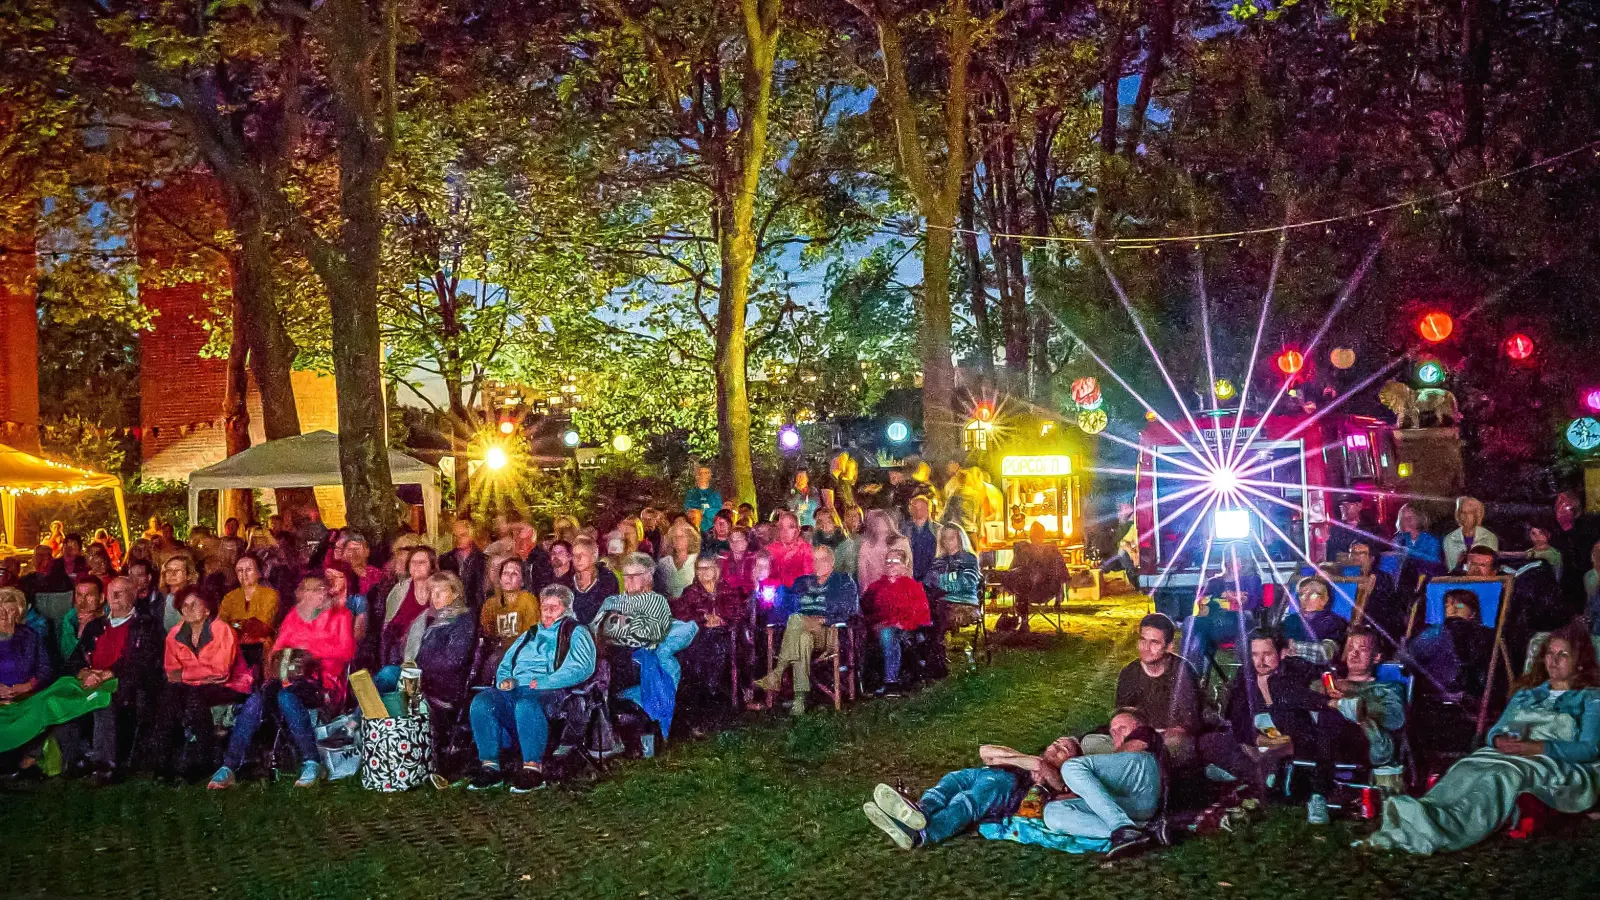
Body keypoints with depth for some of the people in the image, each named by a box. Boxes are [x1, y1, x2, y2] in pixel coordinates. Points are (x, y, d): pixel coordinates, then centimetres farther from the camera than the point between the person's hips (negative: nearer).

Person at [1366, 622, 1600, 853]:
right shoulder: (1527, 693, 29)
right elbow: (1495, 730, 20)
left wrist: (1534, 747, -18)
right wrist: (1499, 740, -7)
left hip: (1561, 767, -4)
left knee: (1506, 776, -40)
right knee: (1466, 770, -32)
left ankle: (1442, 828, -68)